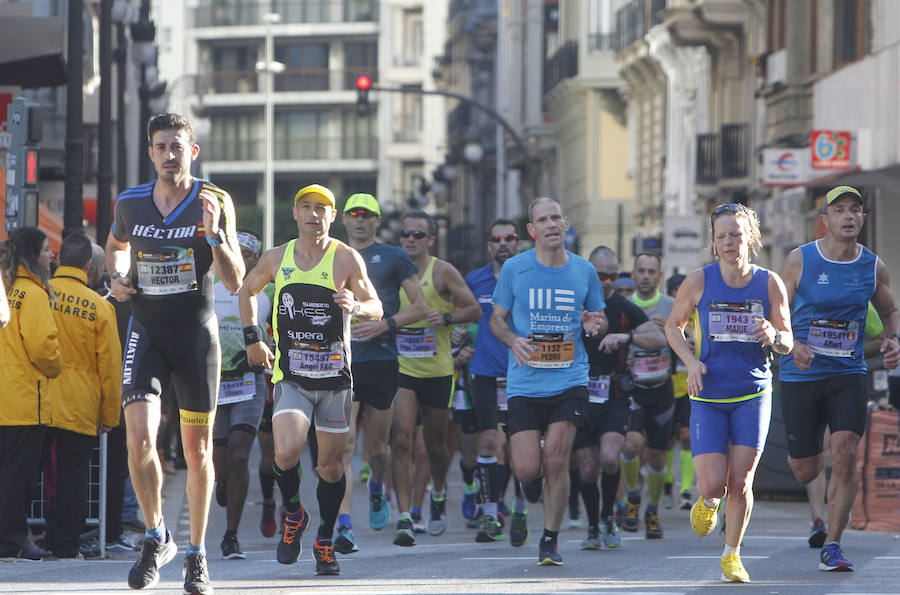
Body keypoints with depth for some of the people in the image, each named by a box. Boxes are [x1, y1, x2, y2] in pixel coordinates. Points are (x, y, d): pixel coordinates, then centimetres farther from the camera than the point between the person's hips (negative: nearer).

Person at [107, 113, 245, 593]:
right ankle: (156, 538, 3)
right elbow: (116, 244, 24)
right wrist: (117, 276, 4)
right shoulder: (130, 203, 1)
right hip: (146, 333, 1)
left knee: (197, 448, 7)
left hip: (196, 334, -1)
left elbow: (235, 282, -8)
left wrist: (214, 233, -22)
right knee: (139, 437, -17)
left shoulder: (214, 203, -6)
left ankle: (197, 554, 20)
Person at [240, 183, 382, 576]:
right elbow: (247, 291, 24)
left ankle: (325, 541, 24)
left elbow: (377, 309, -1)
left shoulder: (346, 259, -1)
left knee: (331, 464, 6)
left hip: (334, 376, 0)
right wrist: (252, 337, 16)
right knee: (286, 454, -20)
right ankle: (292, 515, 9)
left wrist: (356, 307, -23)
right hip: (291, 377, 0)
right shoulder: (277, 258, 6)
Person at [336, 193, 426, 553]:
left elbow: (420, 307, 1)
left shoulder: (393, 258, 4)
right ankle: (344, 526, -22)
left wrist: (385, 324, -12)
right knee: (344, 442, -15)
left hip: (381, 361, -1)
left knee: (377, 446, 8)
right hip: (341, 363, 1)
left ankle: (377, 487, 44)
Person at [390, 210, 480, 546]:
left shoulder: (443, 272, -5)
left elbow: (474, 310, -3)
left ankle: (438, 495, 44)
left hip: (437, 371, -1)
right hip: (400, 369, 1)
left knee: (435, 446, 12)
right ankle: (404, 519, -17)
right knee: (401, 440, -15)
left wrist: (446, 317, -20)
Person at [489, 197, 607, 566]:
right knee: (527, 468, -6)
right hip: (525, 383, 0)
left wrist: (595, 324, -8)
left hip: (569, 380, 0)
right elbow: (497, 319, 7)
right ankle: (532, 479, 33)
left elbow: (598, 318, 17)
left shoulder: (584, 271, 4)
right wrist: (513, 340, -14)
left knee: (556, 462, -10)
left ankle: (550, 541, 5)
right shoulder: (514, 269, 0)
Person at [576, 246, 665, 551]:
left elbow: (659, 339, -5)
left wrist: (627, 336, -20)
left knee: (609, 458, -20)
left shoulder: (625, 308, 3)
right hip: (580, 397, 1)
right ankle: (593, 528, 20)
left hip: (614, 398, -1)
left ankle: (608, 518, 3)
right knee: (588, 470, 0)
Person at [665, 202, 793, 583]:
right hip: (709, 395, 0)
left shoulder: (770, 283, -2)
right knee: (712, 484, -10)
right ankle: (708, 502, 28)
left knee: (740, 483, -5)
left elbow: (787, 343, 5)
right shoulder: (698, 281, -4)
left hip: (753, 395, 0)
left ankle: (732, 554, 16)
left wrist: (774, 336, -18)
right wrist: (691, 361, -7)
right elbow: (673, 326, 10)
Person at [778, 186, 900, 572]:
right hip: (800, 376, -1)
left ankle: (831, 547, -6)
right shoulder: (800, 261, -5)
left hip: (848, 375, 1)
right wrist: (792, 346, -20)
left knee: (845, 457, -16)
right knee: (805, 473, 5)